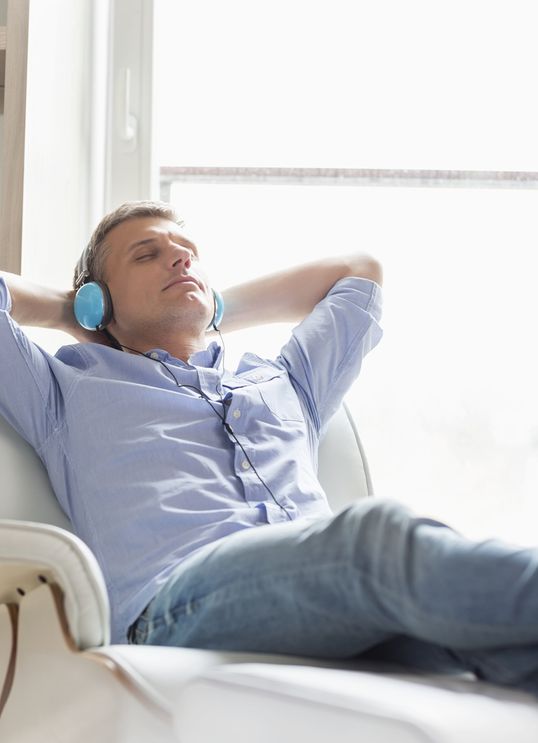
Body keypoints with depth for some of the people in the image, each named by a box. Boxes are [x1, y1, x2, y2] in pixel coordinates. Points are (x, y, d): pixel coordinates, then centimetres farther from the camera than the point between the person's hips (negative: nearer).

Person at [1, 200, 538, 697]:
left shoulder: (283, 382, 39)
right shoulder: (71, 391, 29)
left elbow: (360, 271, 54)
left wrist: (221, 310, 51)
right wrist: (69, 312, 38)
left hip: (336, 598, 5)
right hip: (179, 605, -4)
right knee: (380, 531, -37)